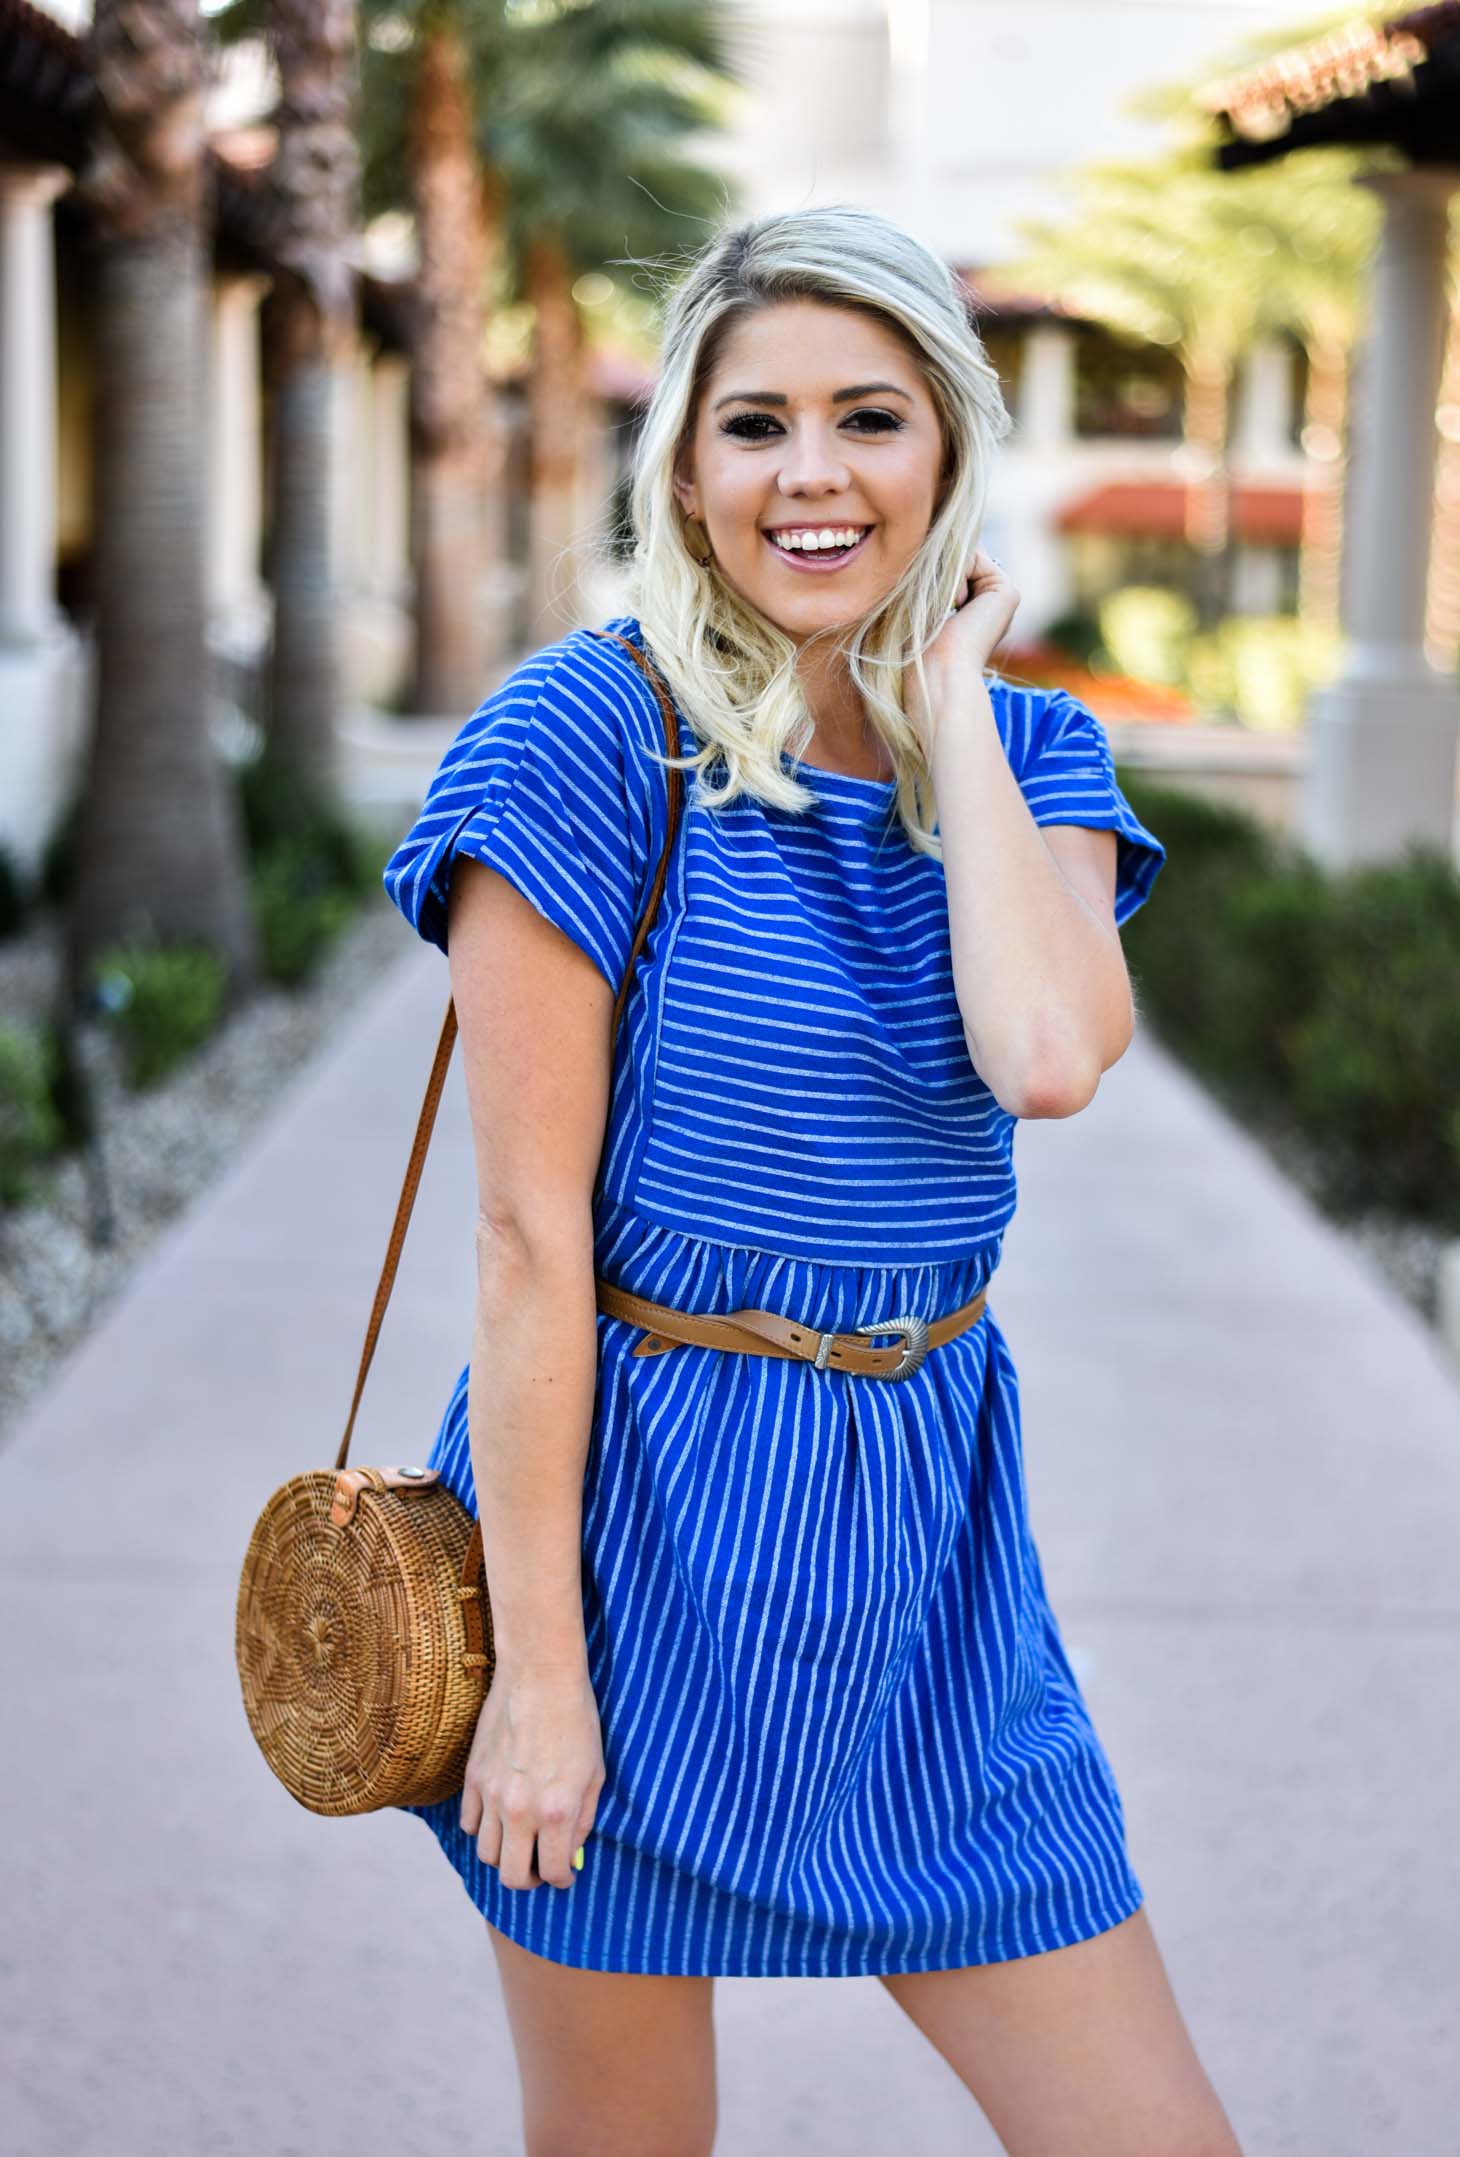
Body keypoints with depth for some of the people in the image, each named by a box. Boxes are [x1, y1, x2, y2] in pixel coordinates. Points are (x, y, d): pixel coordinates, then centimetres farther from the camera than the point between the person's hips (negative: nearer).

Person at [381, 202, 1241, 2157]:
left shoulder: (1028, 752, 3)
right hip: (643, 1508, -4)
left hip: (922, 1519, 5)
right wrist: (537, 1670, -13)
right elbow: (531, 1231, -13)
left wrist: (951, 696, -11)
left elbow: (1049, 1059, -19)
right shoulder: (591, 732, -11)